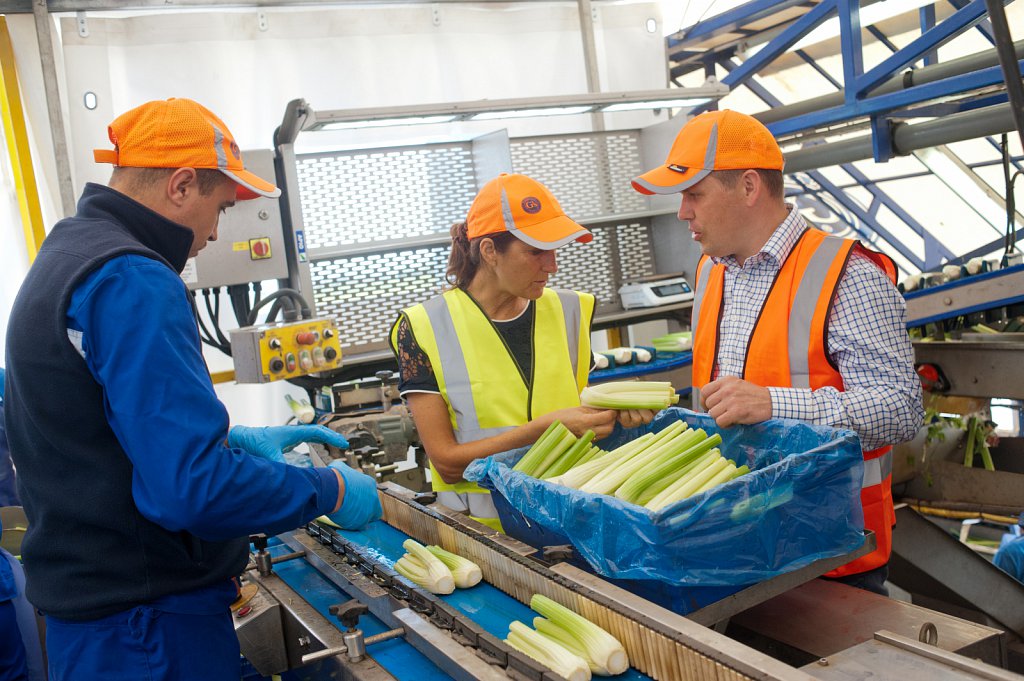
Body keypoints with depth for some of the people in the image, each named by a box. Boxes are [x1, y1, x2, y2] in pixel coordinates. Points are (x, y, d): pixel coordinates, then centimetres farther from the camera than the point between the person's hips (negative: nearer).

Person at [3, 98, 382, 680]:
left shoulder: (68, 256, 10)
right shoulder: (131, 282, -23)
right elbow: (193, 487, -30)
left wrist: (237, 440, 14)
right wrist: (331, 492, -17)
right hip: (148, 620, -10)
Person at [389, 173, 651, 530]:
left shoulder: (567, 311, 7)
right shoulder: (424, 329, -6)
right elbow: (446, 462, -9)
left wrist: (611, 412, -4)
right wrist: (547, 427, -17)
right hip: (480, 530, -3)